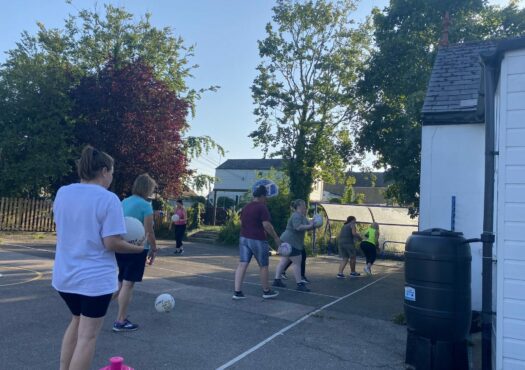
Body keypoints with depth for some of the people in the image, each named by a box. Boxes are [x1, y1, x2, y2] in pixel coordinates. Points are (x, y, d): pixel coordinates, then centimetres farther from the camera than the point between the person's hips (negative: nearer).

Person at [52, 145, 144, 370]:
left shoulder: (62, 193, 2)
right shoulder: (108, 199, -18)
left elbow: (63, 230, 14)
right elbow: (112, 243, -20)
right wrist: (138, 248, -4)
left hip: (64, 274, 7)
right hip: (95, 278, -7)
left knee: (77, 321, 27)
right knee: (88, 335, 5)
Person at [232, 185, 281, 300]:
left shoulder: (246, 207, 13)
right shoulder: (262, 207, -12)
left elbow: (241, 222, 20)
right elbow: (266, 224, -18)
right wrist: (276, 237, -11)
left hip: (244, 238, 7)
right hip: (258, 240, -7)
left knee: (242, 264, 2)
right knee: (263, 266, 8)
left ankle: (237, 292, -1)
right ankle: (266, 291, 21)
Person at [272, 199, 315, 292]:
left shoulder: (302, 216, 16)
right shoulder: (296, 216, -17)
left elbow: (308, 225, 15)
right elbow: (298, 227, -31)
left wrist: (313, 224, -4)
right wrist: (310, 226, -24)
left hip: (288, 241, 11)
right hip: (291, 243, -11)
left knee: (284, 261, 12)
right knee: (297, 262, -6)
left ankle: (277, 280, 16)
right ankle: (300, 284, -3)